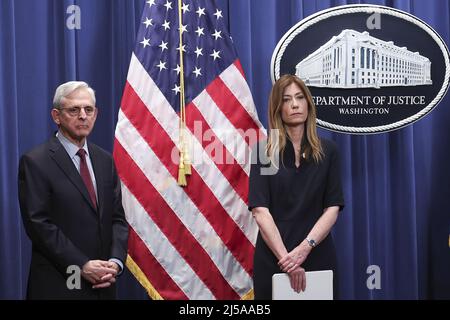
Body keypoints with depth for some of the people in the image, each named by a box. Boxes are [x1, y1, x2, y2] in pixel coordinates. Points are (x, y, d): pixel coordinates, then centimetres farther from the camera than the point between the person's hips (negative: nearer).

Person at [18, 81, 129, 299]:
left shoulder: (104, 160, 10)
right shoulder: (35, 162, -7)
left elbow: (117, 217, 9)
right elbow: (38, 224, -13)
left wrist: (115, 262, -7)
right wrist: (81, 265, -17)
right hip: (58, 285, -5)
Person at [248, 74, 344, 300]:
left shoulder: (327, 151, 3)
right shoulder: (264, 152, -3)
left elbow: (333, 208, -3)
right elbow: (260, 210, -11)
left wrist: (304, 248, -17)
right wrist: (285, 257, -20)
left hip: (317, 257, 2)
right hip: (272, 258, -1)